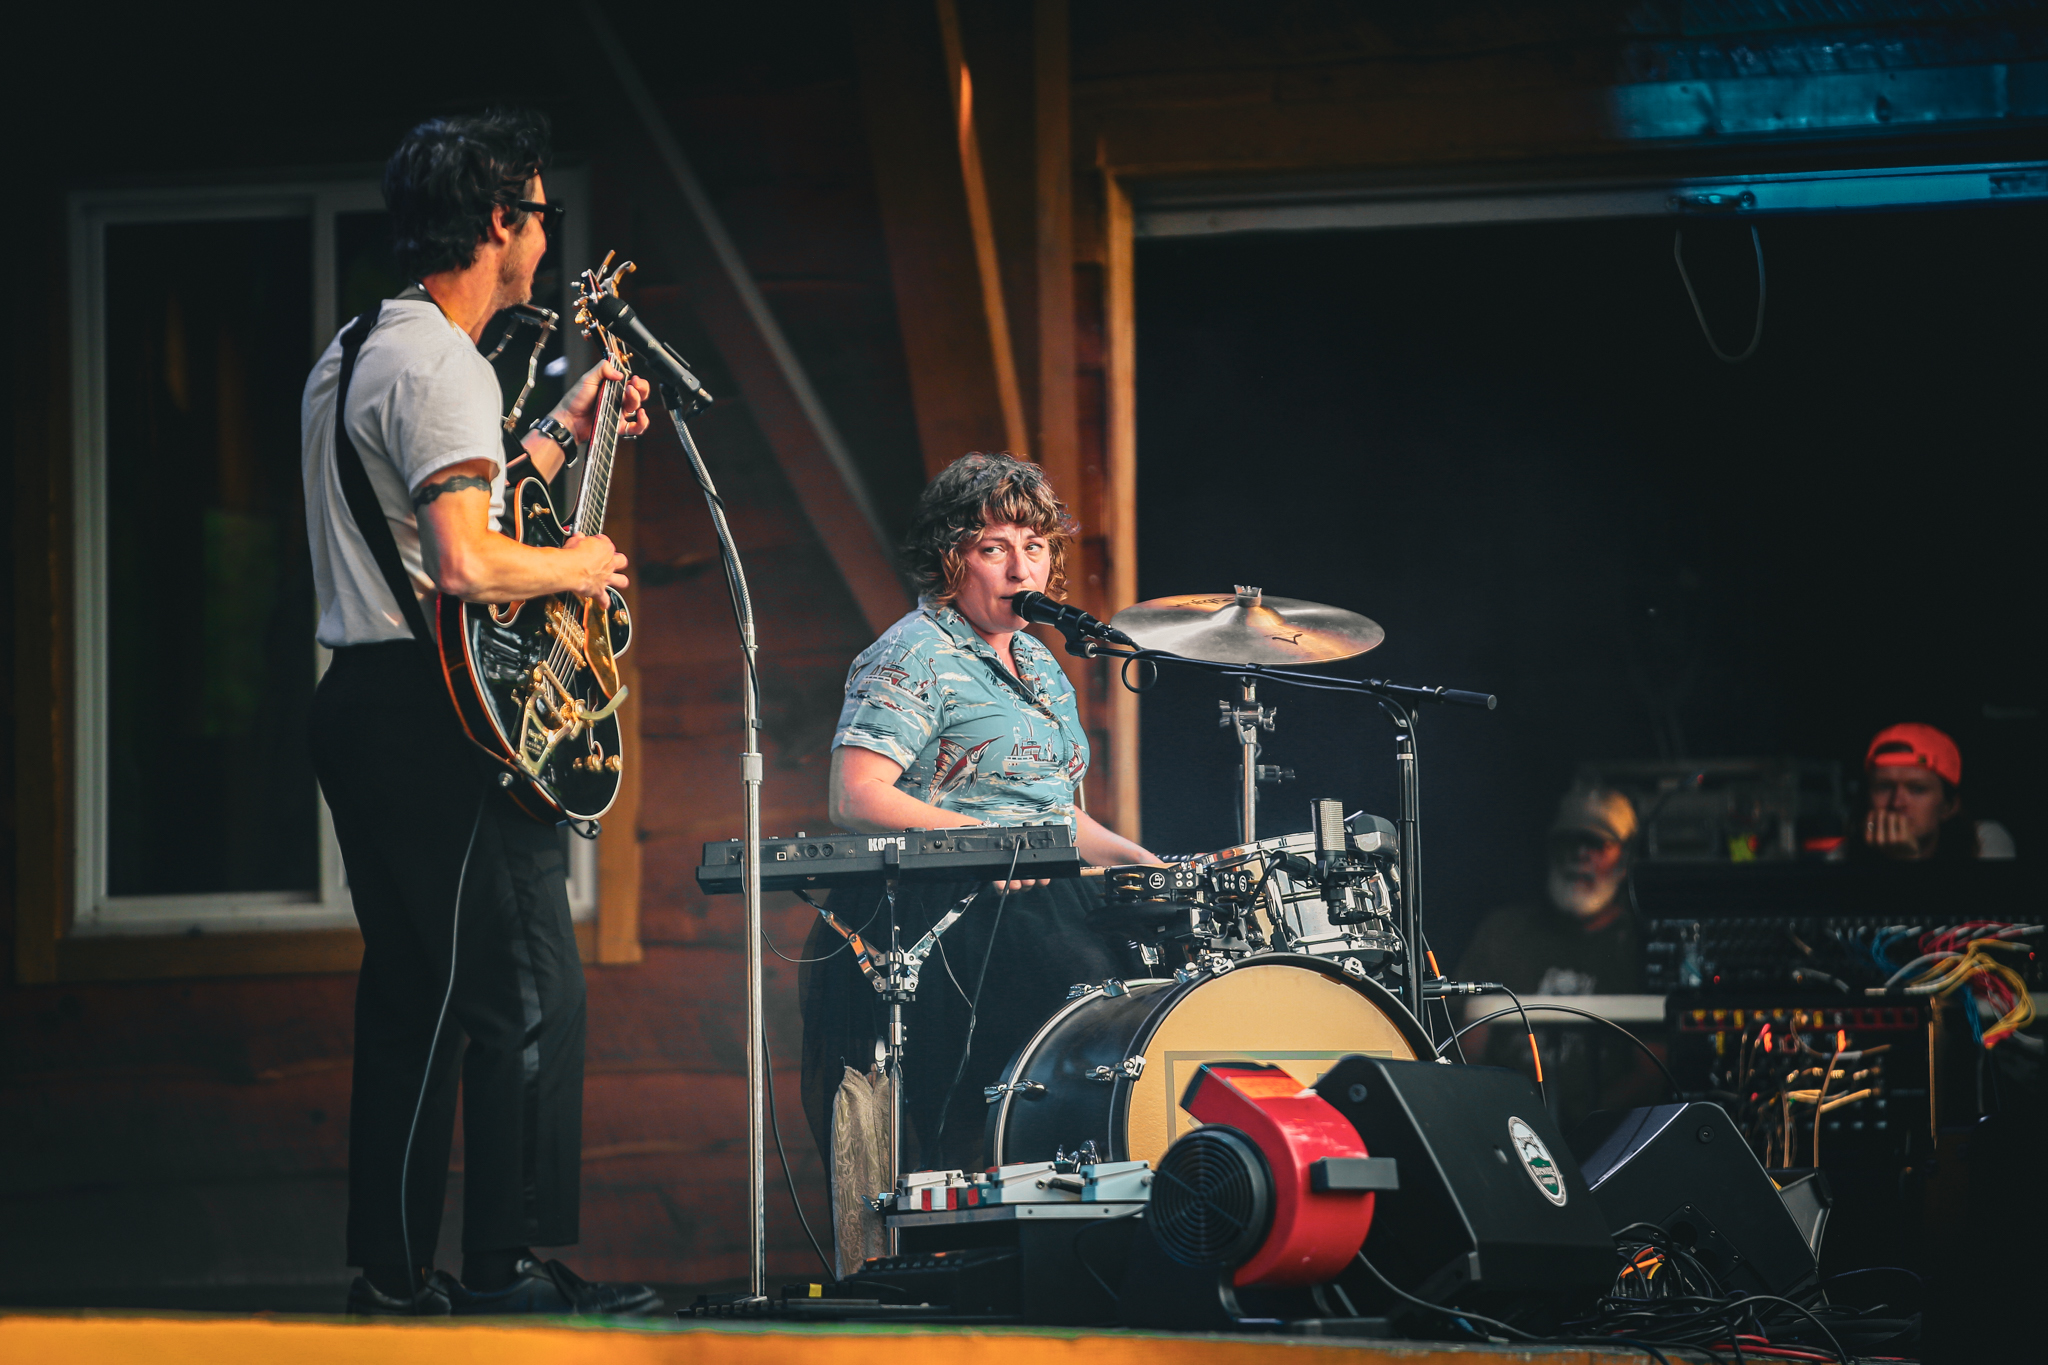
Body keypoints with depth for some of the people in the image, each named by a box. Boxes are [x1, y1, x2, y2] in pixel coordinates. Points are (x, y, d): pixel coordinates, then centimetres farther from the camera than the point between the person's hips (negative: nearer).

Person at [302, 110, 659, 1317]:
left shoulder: (354, 355, 18)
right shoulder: (443, 366, -15)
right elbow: (468, 565, -25)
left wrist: (560, 436, 28)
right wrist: (576, 568, -8)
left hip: (362, 705, 11)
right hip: (438, 716, -11)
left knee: (413, 994, 12)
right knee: (532, 989, -8)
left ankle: (394, 1265, 13)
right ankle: (508, 1262, -8)